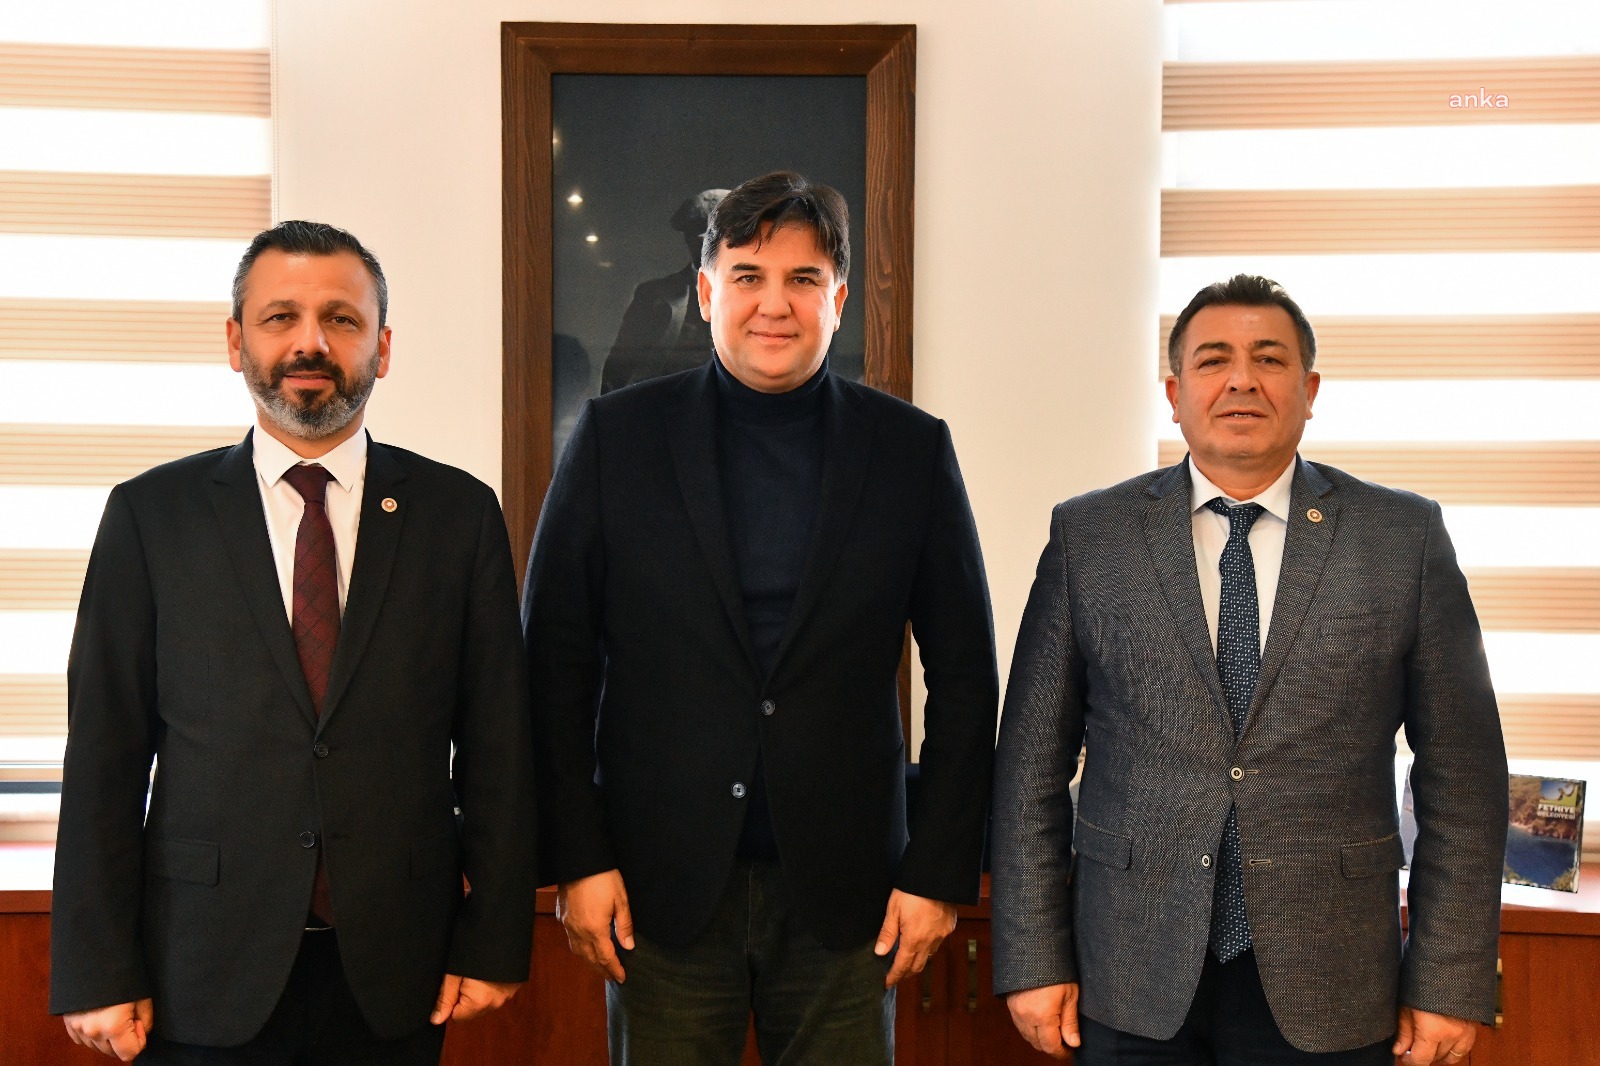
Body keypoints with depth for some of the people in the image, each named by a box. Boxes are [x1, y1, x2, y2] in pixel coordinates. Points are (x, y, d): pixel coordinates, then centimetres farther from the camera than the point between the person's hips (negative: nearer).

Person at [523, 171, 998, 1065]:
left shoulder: (913, 450, 2)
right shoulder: (618, 438, 1)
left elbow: (965, 678, 4)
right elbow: (556, 664, 1)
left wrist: (941, 870, 0)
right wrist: (577, 858, -4)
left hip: (843, 889, 1)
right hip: (663, 885, 0)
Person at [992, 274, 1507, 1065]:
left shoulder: (1406, 538, 0)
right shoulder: (1087, 536, 1)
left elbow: (1461, 771, 1)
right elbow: (1032, 762, 1)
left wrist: (1449, 983, -2)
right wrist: (1033, 961, -2)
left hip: (1327, 997, 0)